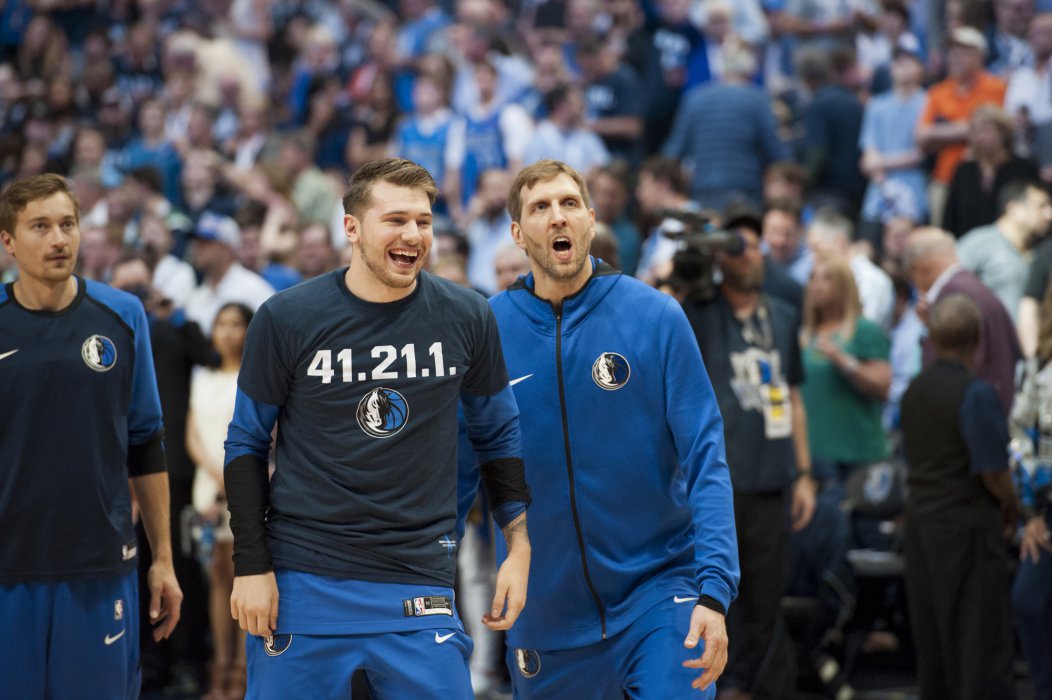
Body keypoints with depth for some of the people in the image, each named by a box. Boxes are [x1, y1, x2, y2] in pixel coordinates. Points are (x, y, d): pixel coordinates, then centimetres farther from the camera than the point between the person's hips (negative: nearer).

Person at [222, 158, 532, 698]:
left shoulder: (466, 318, 1)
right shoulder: (286, 319, -3)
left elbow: (498, 435, 14)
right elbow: (246, 444, 4)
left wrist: (519, 546, 6)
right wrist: (251, 567, -2)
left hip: (420, 582, 1)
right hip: (303, 582, -1)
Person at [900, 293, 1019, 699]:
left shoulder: (914, 390, 7)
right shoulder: (975, 394, -17)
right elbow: (994, 474, -18)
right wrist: (1012, 510, 2)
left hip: (920, 519, 8)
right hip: (967, 528, -8)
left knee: (933, 640, 14)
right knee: (983, 643, -3)